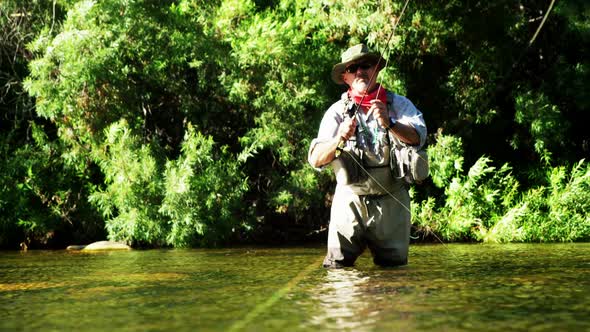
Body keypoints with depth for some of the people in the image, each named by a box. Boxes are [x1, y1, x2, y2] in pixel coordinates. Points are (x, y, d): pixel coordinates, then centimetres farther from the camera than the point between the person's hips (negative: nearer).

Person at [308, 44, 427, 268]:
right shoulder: (337, 111, 7)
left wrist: (389, 124, -29)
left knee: (394, 267, 4)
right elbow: (315, 159, -3)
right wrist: (340, 139, -21)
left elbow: (418, 137, -12)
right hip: (350, 201, 0)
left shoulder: (398, 104, 7)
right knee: (337, 266, -8)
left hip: (391, 201, 0)